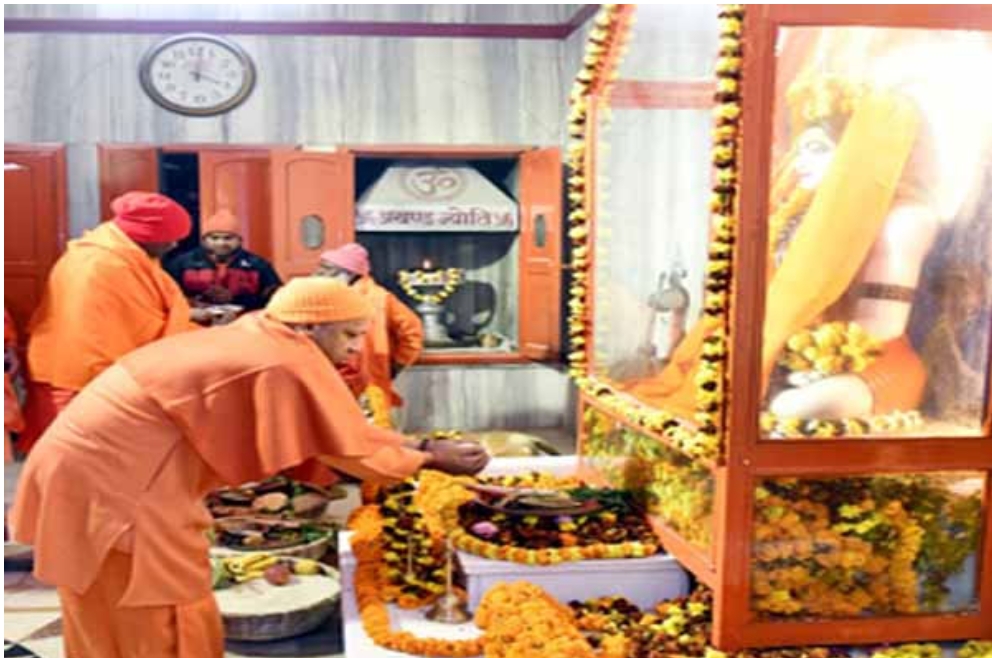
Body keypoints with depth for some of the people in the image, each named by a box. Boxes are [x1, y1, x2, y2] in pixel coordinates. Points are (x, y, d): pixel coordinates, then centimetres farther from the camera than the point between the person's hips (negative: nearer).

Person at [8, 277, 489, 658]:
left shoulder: (254, 340, 10)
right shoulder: (288, 364, -20)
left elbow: (339, 426, 13)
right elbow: (349, 448, -13)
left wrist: (420, 444, 10)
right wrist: (430, 459, -1)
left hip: (93, 461, 10)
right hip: (116, 481, -10)